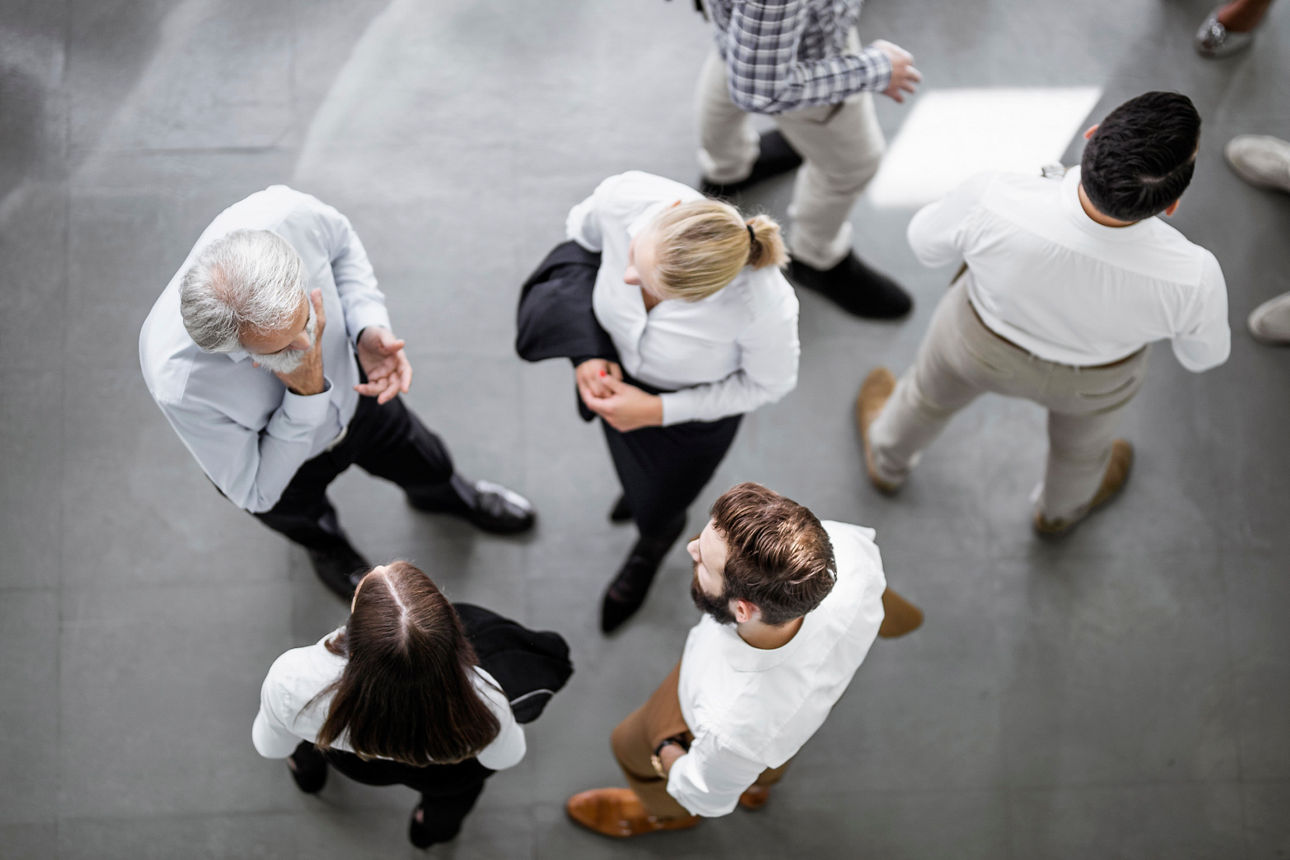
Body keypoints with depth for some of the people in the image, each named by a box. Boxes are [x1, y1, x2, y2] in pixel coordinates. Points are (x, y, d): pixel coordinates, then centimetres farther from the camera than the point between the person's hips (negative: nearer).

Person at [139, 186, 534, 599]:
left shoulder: (288, 214, -42)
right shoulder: (179, 385, -48)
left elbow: (341, 241, -13)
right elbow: (256, 495, -29)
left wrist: (369, 326, -29)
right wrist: (306, 395, -42)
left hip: (353, 388, 3)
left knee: (426, 467, 32)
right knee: (302, 520, 34)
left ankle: (446, 493, 71)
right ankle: (326, 545, 73)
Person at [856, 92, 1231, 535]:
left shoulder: (992, 201, -43)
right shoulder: (1192, 278, -40)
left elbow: (926, 243, -18)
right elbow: (1203, 355, -15)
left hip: (980, 341, 0)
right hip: (1094, 378, 1)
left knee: (932, 393, 36)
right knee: (1082, 441, 37)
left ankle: (887, 461, 68)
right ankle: (1061, 509, 70)